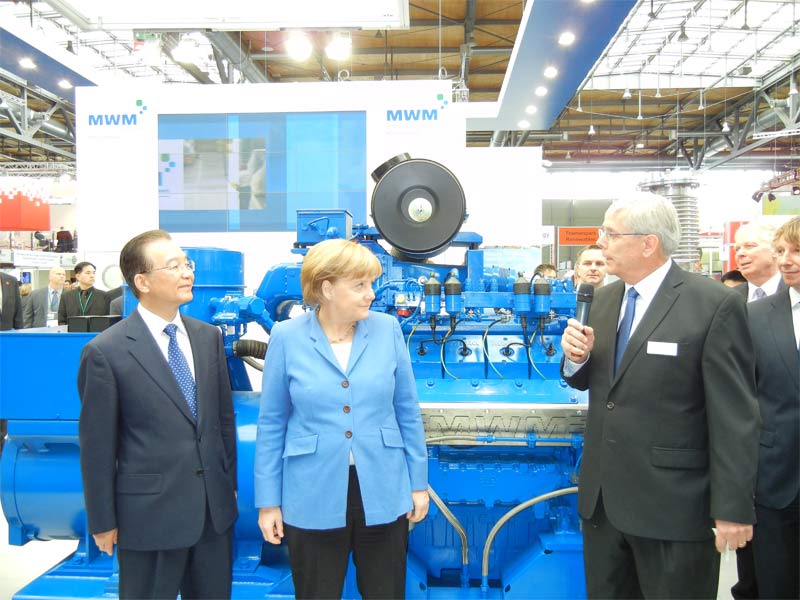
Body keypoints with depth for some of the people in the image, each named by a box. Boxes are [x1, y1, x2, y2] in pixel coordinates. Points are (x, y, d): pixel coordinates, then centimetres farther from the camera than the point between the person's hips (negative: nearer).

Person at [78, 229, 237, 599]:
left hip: (216, 508, 5)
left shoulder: (209, 337, 3)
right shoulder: (105, 351, -12)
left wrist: (230, 483, 11)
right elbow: (97, 444, -8)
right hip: (149, 513, -4)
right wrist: (103, 522, -4)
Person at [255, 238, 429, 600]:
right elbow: (272, 424, -1)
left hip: (383, 493, 2)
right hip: (313, 498, -1)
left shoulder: (388, 329, -3)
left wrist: (419, 483, 5)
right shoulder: (287, 337, -7)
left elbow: (408, 412, 4)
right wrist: (268, 501, 0)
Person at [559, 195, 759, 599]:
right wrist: (577, 357, -6)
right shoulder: (605, 298, 7)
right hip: (602, 495, 7)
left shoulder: (715, 305, -14)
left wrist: (733, 508, -13)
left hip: (672, 504, -6)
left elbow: (735, 417, -14)